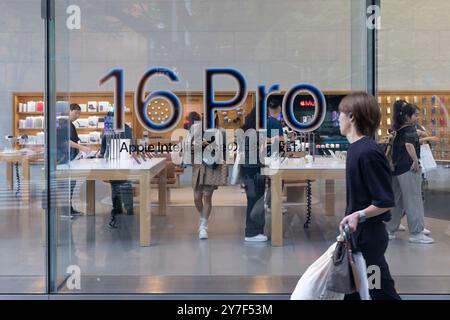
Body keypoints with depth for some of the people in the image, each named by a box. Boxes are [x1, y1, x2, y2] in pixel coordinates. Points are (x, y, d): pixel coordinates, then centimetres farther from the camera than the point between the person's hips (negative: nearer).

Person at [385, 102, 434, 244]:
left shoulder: (399, 131, 13)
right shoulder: (411, 129, -10)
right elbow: (409, 144, -29)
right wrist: (416, 161, -23)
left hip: (397, 169, 8)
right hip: (408, 169, -8)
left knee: (397, 201, 15)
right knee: (414, 201, -1)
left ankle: (389, 230, 19)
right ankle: (416, 233, 5)